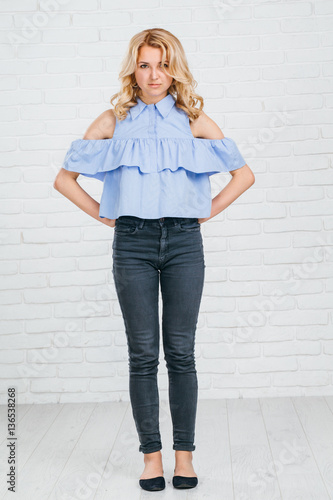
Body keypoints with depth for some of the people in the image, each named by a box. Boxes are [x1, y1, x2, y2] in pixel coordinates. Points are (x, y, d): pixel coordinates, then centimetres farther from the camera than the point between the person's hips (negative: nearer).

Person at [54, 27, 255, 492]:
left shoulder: (194, 119, 7)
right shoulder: (114, 121, 6)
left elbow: (244, 174, 12)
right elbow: (64, 178, 10)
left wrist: (208, 210, 5)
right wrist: (103, 214, 4)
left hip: (184, 242, 0)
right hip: (133, 243, 0)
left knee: (181, 352, 2)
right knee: (143, 354, 2)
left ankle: (184, 454, 13)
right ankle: (151, 455, 13)